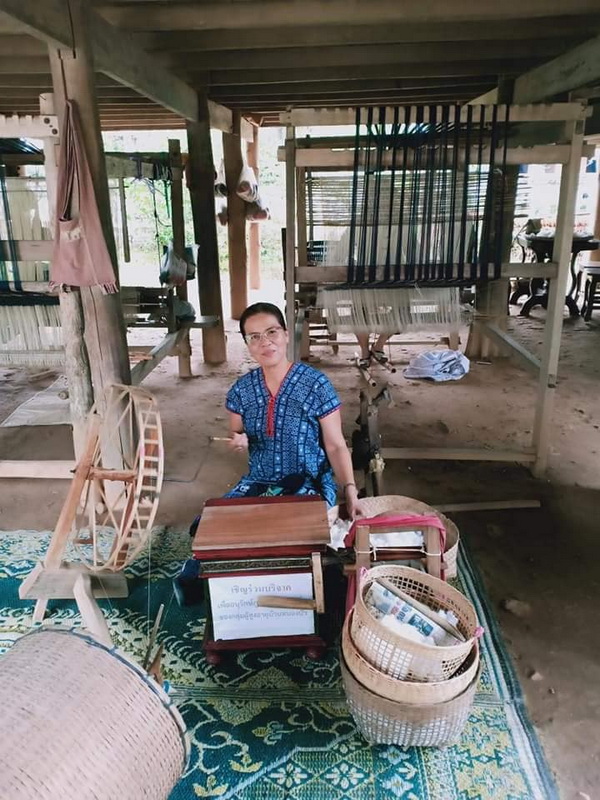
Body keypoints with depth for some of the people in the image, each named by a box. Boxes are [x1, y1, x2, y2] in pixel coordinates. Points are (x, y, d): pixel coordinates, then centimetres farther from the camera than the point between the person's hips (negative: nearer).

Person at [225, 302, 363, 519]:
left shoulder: (316, 384, -13)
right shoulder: (242, 389, -1)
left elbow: (335, 445, -11)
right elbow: (236, 434, 13)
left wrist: (350, 490, -25)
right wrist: (239, 441, -12)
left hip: (310, 483, -4)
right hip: (258, 482, 5)